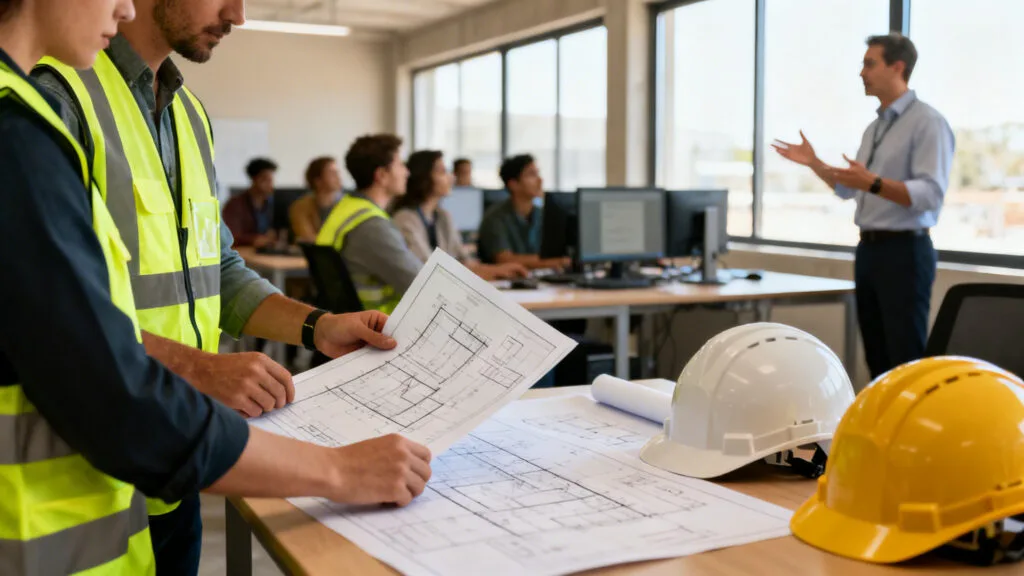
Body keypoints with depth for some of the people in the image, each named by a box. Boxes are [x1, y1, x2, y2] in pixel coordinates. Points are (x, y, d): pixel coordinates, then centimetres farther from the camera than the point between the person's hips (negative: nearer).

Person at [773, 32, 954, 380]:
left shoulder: (928, 123, -10)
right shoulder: (874, 128, 15)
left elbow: (930, 194, -22)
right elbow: (849, 189, 25)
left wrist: (874, 183, -32)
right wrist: (813, 162, 15)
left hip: (903, 251, -8)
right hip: (868, 249, 8)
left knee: (906, 357, -5)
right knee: (877, 357, 13)